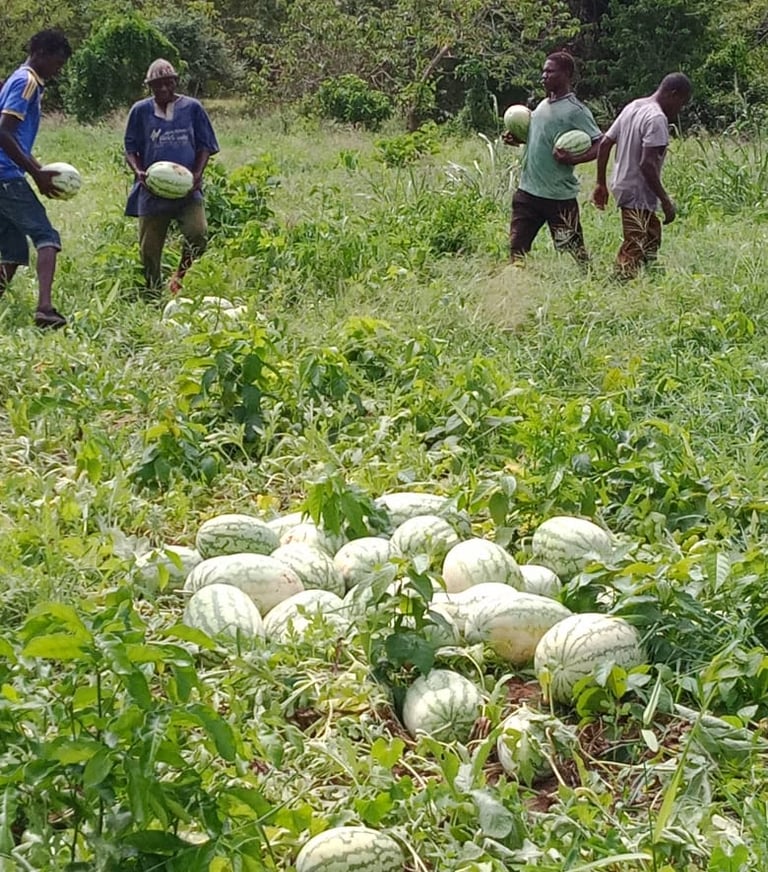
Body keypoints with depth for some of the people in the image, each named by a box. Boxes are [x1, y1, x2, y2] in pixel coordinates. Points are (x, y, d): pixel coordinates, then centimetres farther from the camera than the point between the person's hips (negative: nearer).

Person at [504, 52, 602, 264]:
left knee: (572, 251, -1)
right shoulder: (543, 105, 12)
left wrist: (572, 159, -27)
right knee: (517, 247, 11)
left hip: (559, 196, -8)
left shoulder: (575, 111, -12)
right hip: (528, 191, 8)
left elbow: (600, 145, -14)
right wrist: (516, 139, 8)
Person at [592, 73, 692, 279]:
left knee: (652, 237, 23)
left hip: (622, 186, 10)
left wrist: (601, 183, 17)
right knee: (633, 252, -7)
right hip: (639, 194, -10)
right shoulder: (657, 118, -17)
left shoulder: (632, 107, 10)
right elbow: (647, 164, -24)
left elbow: (604, 143, 12)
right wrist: (665, 201, -19)